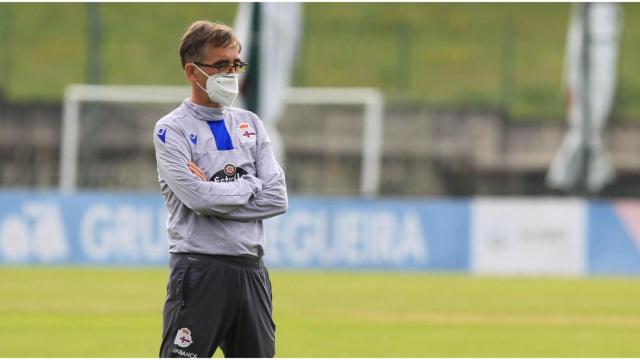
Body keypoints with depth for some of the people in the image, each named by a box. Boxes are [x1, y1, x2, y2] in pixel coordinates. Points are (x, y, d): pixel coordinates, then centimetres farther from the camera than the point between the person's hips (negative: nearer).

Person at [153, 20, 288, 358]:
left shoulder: (251, 125, 14)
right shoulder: (172, 130, -3)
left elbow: (277, 199, 2)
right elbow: (198, 197, -18)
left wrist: (216, 191, -9)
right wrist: (251, 185, -4)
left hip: (250, 270, 6)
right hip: (199, 271, -6)